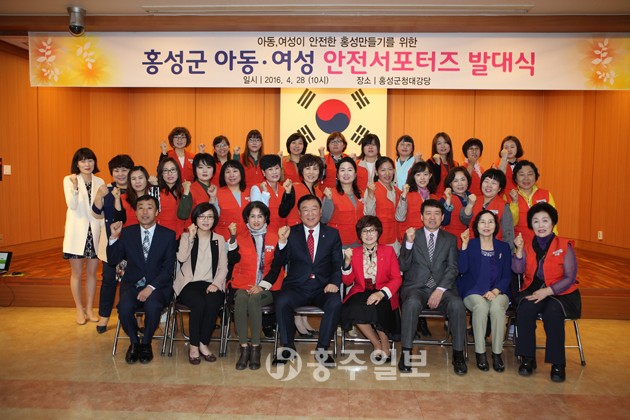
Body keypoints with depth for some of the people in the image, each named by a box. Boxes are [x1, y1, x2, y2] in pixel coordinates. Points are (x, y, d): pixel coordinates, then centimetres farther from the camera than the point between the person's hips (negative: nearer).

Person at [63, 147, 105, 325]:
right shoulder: (69, 180, -2)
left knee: (92, 272, 9)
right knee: (77, 272, 5)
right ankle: (79, 310, 18)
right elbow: (72, 205, -15)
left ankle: (89, 308, 21)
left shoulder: (99, 182, 6)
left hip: (94, 231, 3)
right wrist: (75, 186, -30)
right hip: (77, 232, -2)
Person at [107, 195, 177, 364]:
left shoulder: (168, 235, 3)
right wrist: (114, 237, -6)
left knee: (152, 306, -32)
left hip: (158, 285, -2)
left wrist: (151, 287, -16)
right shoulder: (127, 233, 10)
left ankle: (146, 343, -3)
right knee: (124, 307, -29)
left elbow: (168, 268, -3)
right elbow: (113, 260, 8)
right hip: (132, 283, 2)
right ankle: (134, 342, 1)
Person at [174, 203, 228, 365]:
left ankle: (203, 344, -12)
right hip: (189, 283, -1)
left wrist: (216, 284, -9)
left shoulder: (219, 239, 14)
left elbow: (223, 267, 7)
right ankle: (193, 345, -14)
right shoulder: (186, 236, 10)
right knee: (199, 303, -32)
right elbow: (181, 258, -9)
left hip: (211, 284, 1)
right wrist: (191, 237, -12)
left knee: (213, 303, -31)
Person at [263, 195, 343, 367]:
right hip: (296, 287, 0)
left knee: (335, 303, -30)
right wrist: (282, 241, -17)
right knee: (281, 301, -30)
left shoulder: (332, 234, 10)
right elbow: (278, 264, 0)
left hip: (322, 288, 0)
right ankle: (287, 346, -9)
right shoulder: (290, 233, 7)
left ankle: (322, 349, -12)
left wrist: (334, 282, -13)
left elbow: (338, 264, 6)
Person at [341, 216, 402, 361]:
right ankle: (377, 344, -8)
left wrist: (382, 293, -18)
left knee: (375, 308, -35)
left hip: (382, 294, -1)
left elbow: (397, 278, 0)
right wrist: (347, 261, -11)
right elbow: (348, 281, 7)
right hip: (360, 292, 2)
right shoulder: (353, 253, 12)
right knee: (354, 310, -32)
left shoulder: (388, 251, 9)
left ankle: (385, 343, -5)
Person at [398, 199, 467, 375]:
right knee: (412, 303, -34)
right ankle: (406, 352, -22)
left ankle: (458, 354, -14)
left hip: (442, 288, 1)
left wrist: (440, 290, -13)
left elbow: (452, 268, 3)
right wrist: (409, 243, -14)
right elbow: (403, 267, 1)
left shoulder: (450, 239, 14)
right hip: (416, 287, -1)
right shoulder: (411, 236, 10)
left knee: (457, 305, -29)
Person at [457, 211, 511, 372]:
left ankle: (497, 353, -20)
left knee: (497, 307, -33)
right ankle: (480, 353, -22)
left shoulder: (504, 247, 13)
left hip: (498, 292, 1)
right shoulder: (470, 245, 8)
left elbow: (507, 276, 7)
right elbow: (462, 269, -6)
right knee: (481, 306, -34)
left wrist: (495, 291, -11)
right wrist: (464, 244, -12)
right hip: (473, 292, -1)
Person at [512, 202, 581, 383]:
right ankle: (527, 358, -16)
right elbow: (518, 270, -6)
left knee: (552, 312, -33)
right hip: (533, 290, 2)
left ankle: (558, 363, -20)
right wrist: (519, 250, -20)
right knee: (524, 309, -29)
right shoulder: (528, 246, 9)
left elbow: (570, 278, -6)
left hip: (560, 293, -2)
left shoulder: (565, 246, -1)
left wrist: (548, 291, -18)